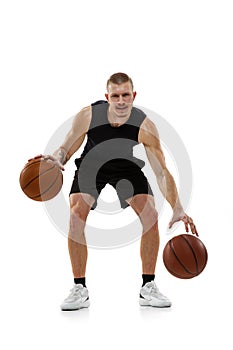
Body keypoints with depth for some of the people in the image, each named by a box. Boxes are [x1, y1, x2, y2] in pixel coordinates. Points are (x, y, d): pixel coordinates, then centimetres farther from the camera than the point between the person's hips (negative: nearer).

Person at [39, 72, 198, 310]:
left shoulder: (145, 126, -30)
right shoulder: (88, 116, -30)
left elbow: (161, 172, -27)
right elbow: (66, 148, -16)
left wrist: (177, 209, -35)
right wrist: (57, 159, -42)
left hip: (127, 167, 0)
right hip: (92, 165, 0)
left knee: (151, 215, -17)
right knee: (76, 217, -20)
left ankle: (147, 287, -2)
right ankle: (79, 290, -9)